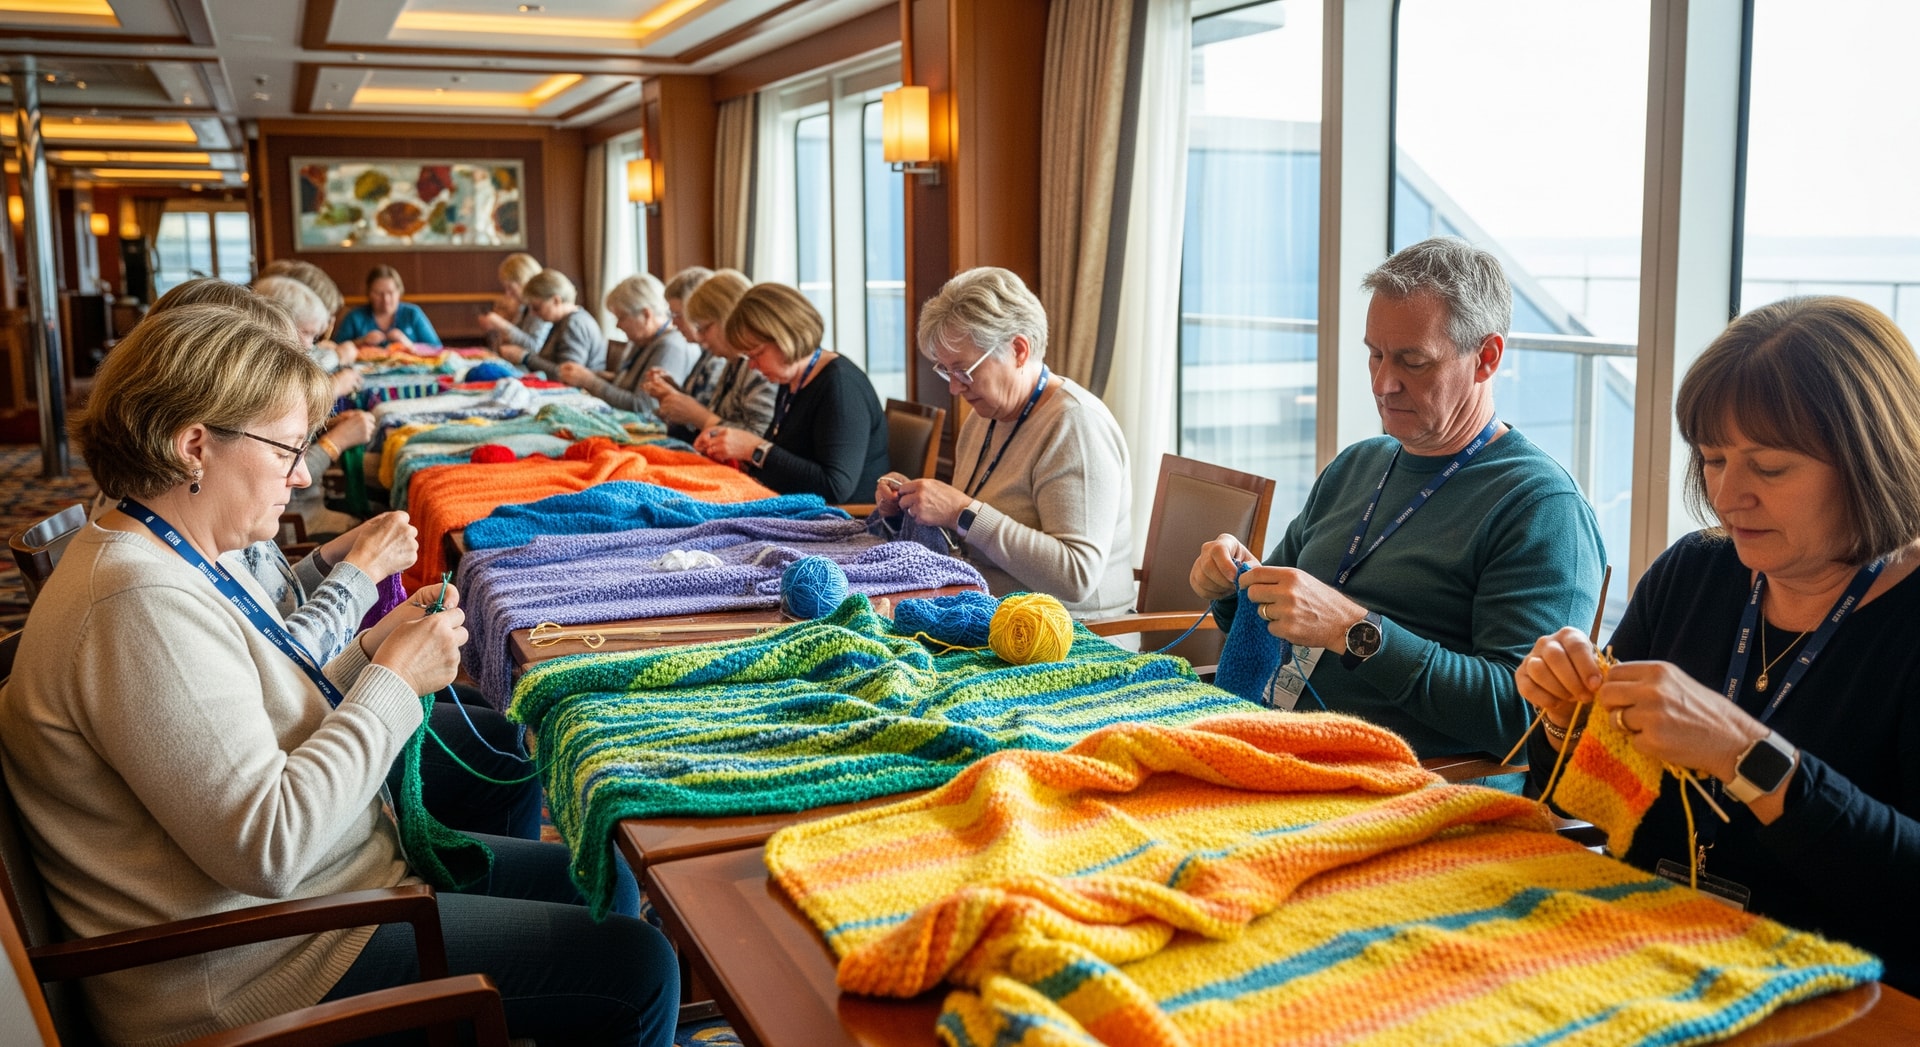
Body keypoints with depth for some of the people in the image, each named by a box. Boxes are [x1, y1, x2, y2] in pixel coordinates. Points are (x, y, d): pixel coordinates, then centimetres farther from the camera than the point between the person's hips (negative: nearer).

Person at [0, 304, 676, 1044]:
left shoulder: (177, 560, 8)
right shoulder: (143, 605, -25)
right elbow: (266, 851, -29)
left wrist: (372, 652, -1)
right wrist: (394, 681, -20)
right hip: (253, 977, -11)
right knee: (634, 968, -13)